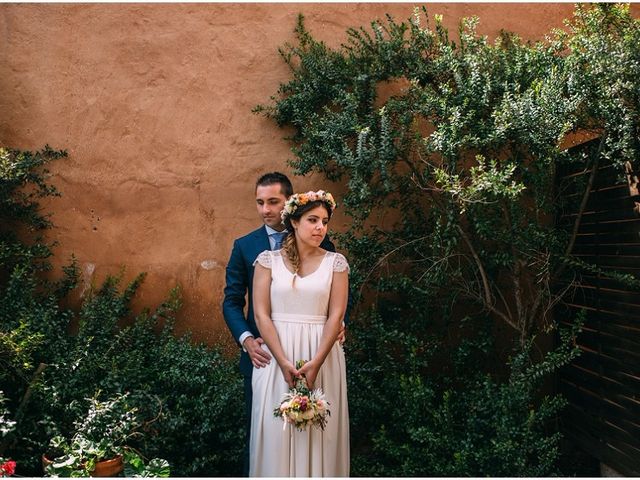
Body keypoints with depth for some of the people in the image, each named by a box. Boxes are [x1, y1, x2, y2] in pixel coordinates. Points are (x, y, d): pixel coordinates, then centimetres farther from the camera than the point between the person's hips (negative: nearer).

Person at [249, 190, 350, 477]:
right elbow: (261, 314, -5)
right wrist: (284, 362, -14)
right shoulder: (268, 259, 1)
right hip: (276, 356, 0)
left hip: (322, 356, 1)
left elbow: (336, 315, -3)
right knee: (277, 431, 4)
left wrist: (316, 363, -14)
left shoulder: (335, 262, 4)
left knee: (319, 433, 5)